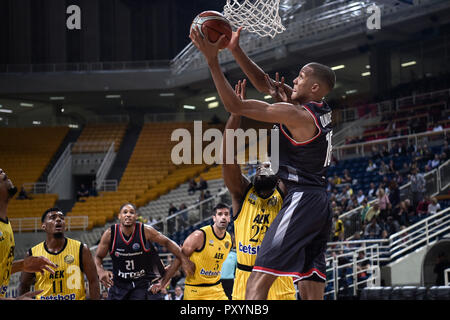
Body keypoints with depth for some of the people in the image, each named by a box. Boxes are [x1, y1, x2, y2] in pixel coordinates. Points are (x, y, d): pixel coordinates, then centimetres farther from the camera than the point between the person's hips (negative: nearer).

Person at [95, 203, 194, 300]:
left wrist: (184, 259, -11)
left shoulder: (146, 231, -14)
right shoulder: (110, 234, -12)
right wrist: (100, 271, -22)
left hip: (140, 284, -2)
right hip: (118, 284, 2)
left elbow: (167, 242, -2)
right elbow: (98, 257, -1)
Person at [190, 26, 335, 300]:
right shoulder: (320, 109, 12)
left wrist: (213, 60, -12)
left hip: (302, 200, -9)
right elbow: (264, 83, 19)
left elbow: (235, 106, -14)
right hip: (321, 203, 9)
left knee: (258, 280, -13)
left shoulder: (295, 114, -14)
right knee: (312, 292, 7)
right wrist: (235, 50, 14)